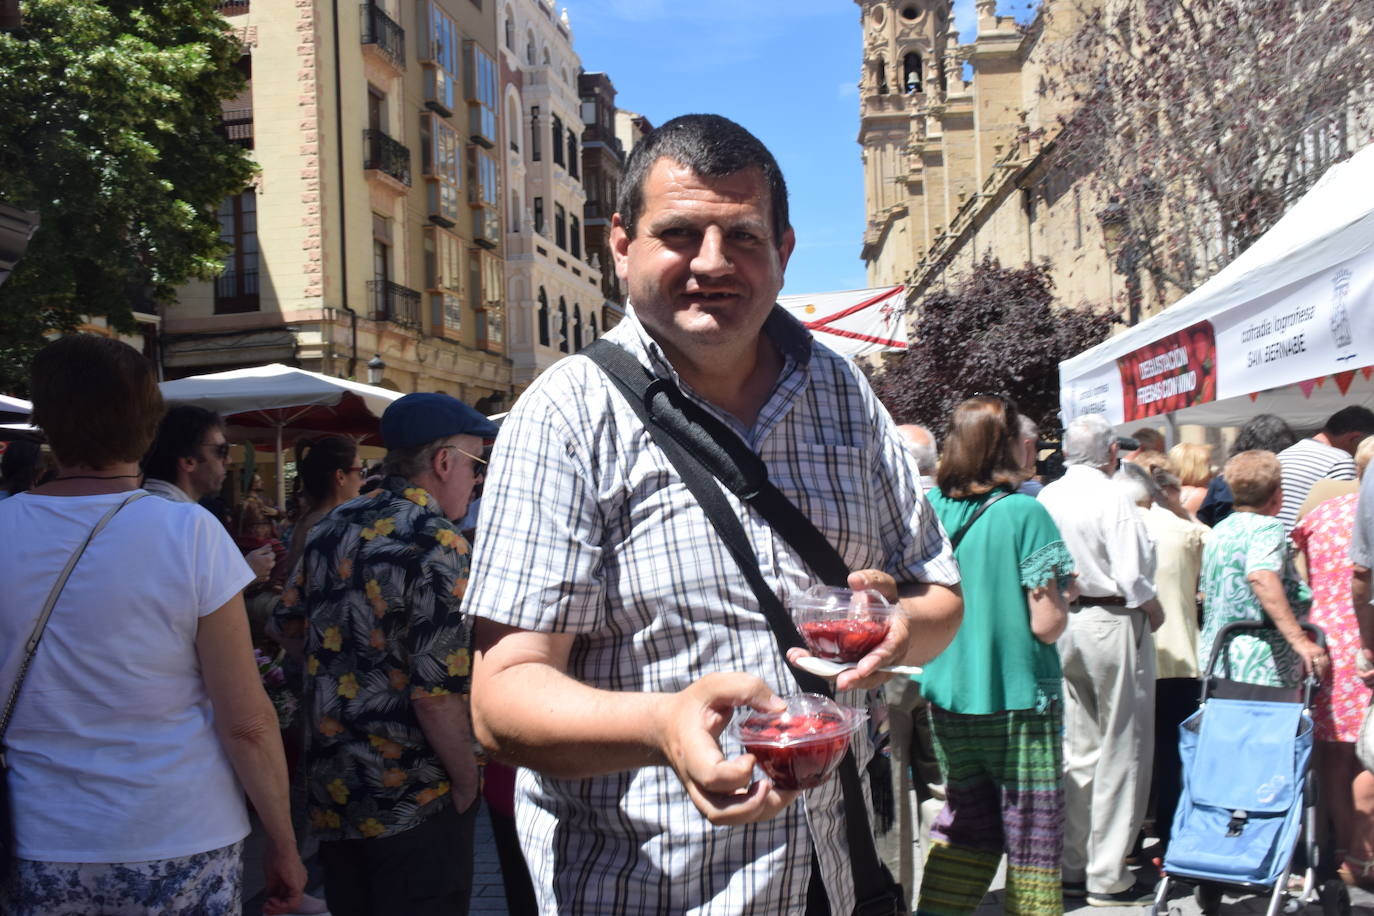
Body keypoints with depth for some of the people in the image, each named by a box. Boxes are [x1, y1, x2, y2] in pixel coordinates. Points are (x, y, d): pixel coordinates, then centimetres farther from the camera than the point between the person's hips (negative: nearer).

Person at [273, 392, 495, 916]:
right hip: (415, 799, -7)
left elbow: (287, 624, 15)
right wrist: (466, 779, -11)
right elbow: (436, 693, -24)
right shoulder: (438, 545, -20)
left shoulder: (333, 527, 2)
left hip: (331, 792, 7)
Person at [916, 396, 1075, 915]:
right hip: (1018, 701, -5)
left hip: (947, 699, 5)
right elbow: (1046, 624, -16)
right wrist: (1065, 595, 3)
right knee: (1032, 833, 9)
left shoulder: (929, 509, -1)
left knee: (966, 824, 19)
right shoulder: (1024, 513, -14)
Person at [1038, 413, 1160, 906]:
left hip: (1064, 623, 6)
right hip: (1112, 624, -6)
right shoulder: (1111, 497, -14)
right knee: (1121, 751, 4)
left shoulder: (1046, 497, 3)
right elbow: (1132, 576, -16)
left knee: (1077, 749, 14)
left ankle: (1072, 867, 20)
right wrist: (1154, 610, 1)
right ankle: (1108, 876, 9)